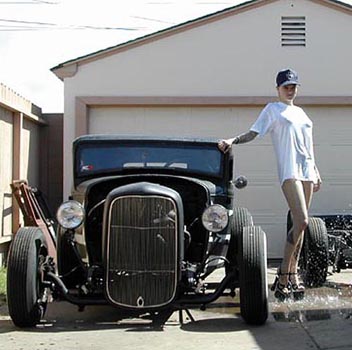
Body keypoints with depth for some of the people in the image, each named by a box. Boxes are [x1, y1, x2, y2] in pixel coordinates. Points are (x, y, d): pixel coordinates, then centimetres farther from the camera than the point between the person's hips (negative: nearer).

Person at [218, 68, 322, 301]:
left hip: (306, 170, 7)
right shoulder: (272, 109, 7)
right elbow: (253, 133, -2)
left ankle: (293, 275, 9)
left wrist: (316, 172, 23)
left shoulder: (300, 112, 24)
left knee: (300, 224, 4)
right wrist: (233, 140, -19)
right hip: (289, 170, -7)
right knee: (301, 221, -19)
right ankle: (282, 277, -13)